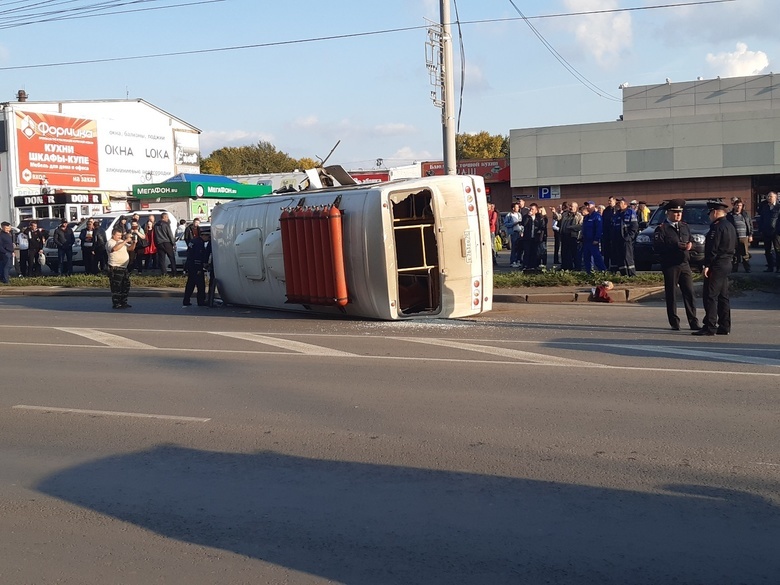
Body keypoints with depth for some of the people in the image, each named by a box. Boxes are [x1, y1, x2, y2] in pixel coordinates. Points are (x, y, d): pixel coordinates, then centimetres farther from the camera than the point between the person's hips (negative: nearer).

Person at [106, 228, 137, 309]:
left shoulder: (122, 242, 18)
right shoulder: (110, 242, -7)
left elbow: (131, 248, 17)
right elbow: (115, 248, -29)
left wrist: (133, 243, -5)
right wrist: (125, 241, -29)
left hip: (124, 267, 9)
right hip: (115, 268, -9)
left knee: (126, 286, 11)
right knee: (116, 287, -7)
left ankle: (123, 302, 19)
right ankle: (116, 304, -4)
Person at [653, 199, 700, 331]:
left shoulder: (685, 226, 16)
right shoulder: (661, 228, -3)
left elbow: (690, 241, 25)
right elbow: (657, 247, -13)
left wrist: (690, 245, 0)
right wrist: (677, 246, -17)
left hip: (685, 264, 5)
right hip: (670, 266, -5)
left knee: (689, 293, 0)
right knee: (671, 295, 1)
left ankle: (693, 322, 4)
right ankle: (674, 323, 10)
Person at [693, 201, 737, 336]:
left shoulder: (717, 227, -15)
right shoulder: (730, 226, 16)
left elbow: (712, 249, -20)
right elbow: (733, 246, 20)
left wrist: (707, 265, -18)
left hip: (717, 265, -10)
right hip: (727, 264, 10)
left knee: (710, 296, -8)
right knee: (723, 296, 12)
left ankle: (709, 327, -9)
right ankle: (724, 327, 14)